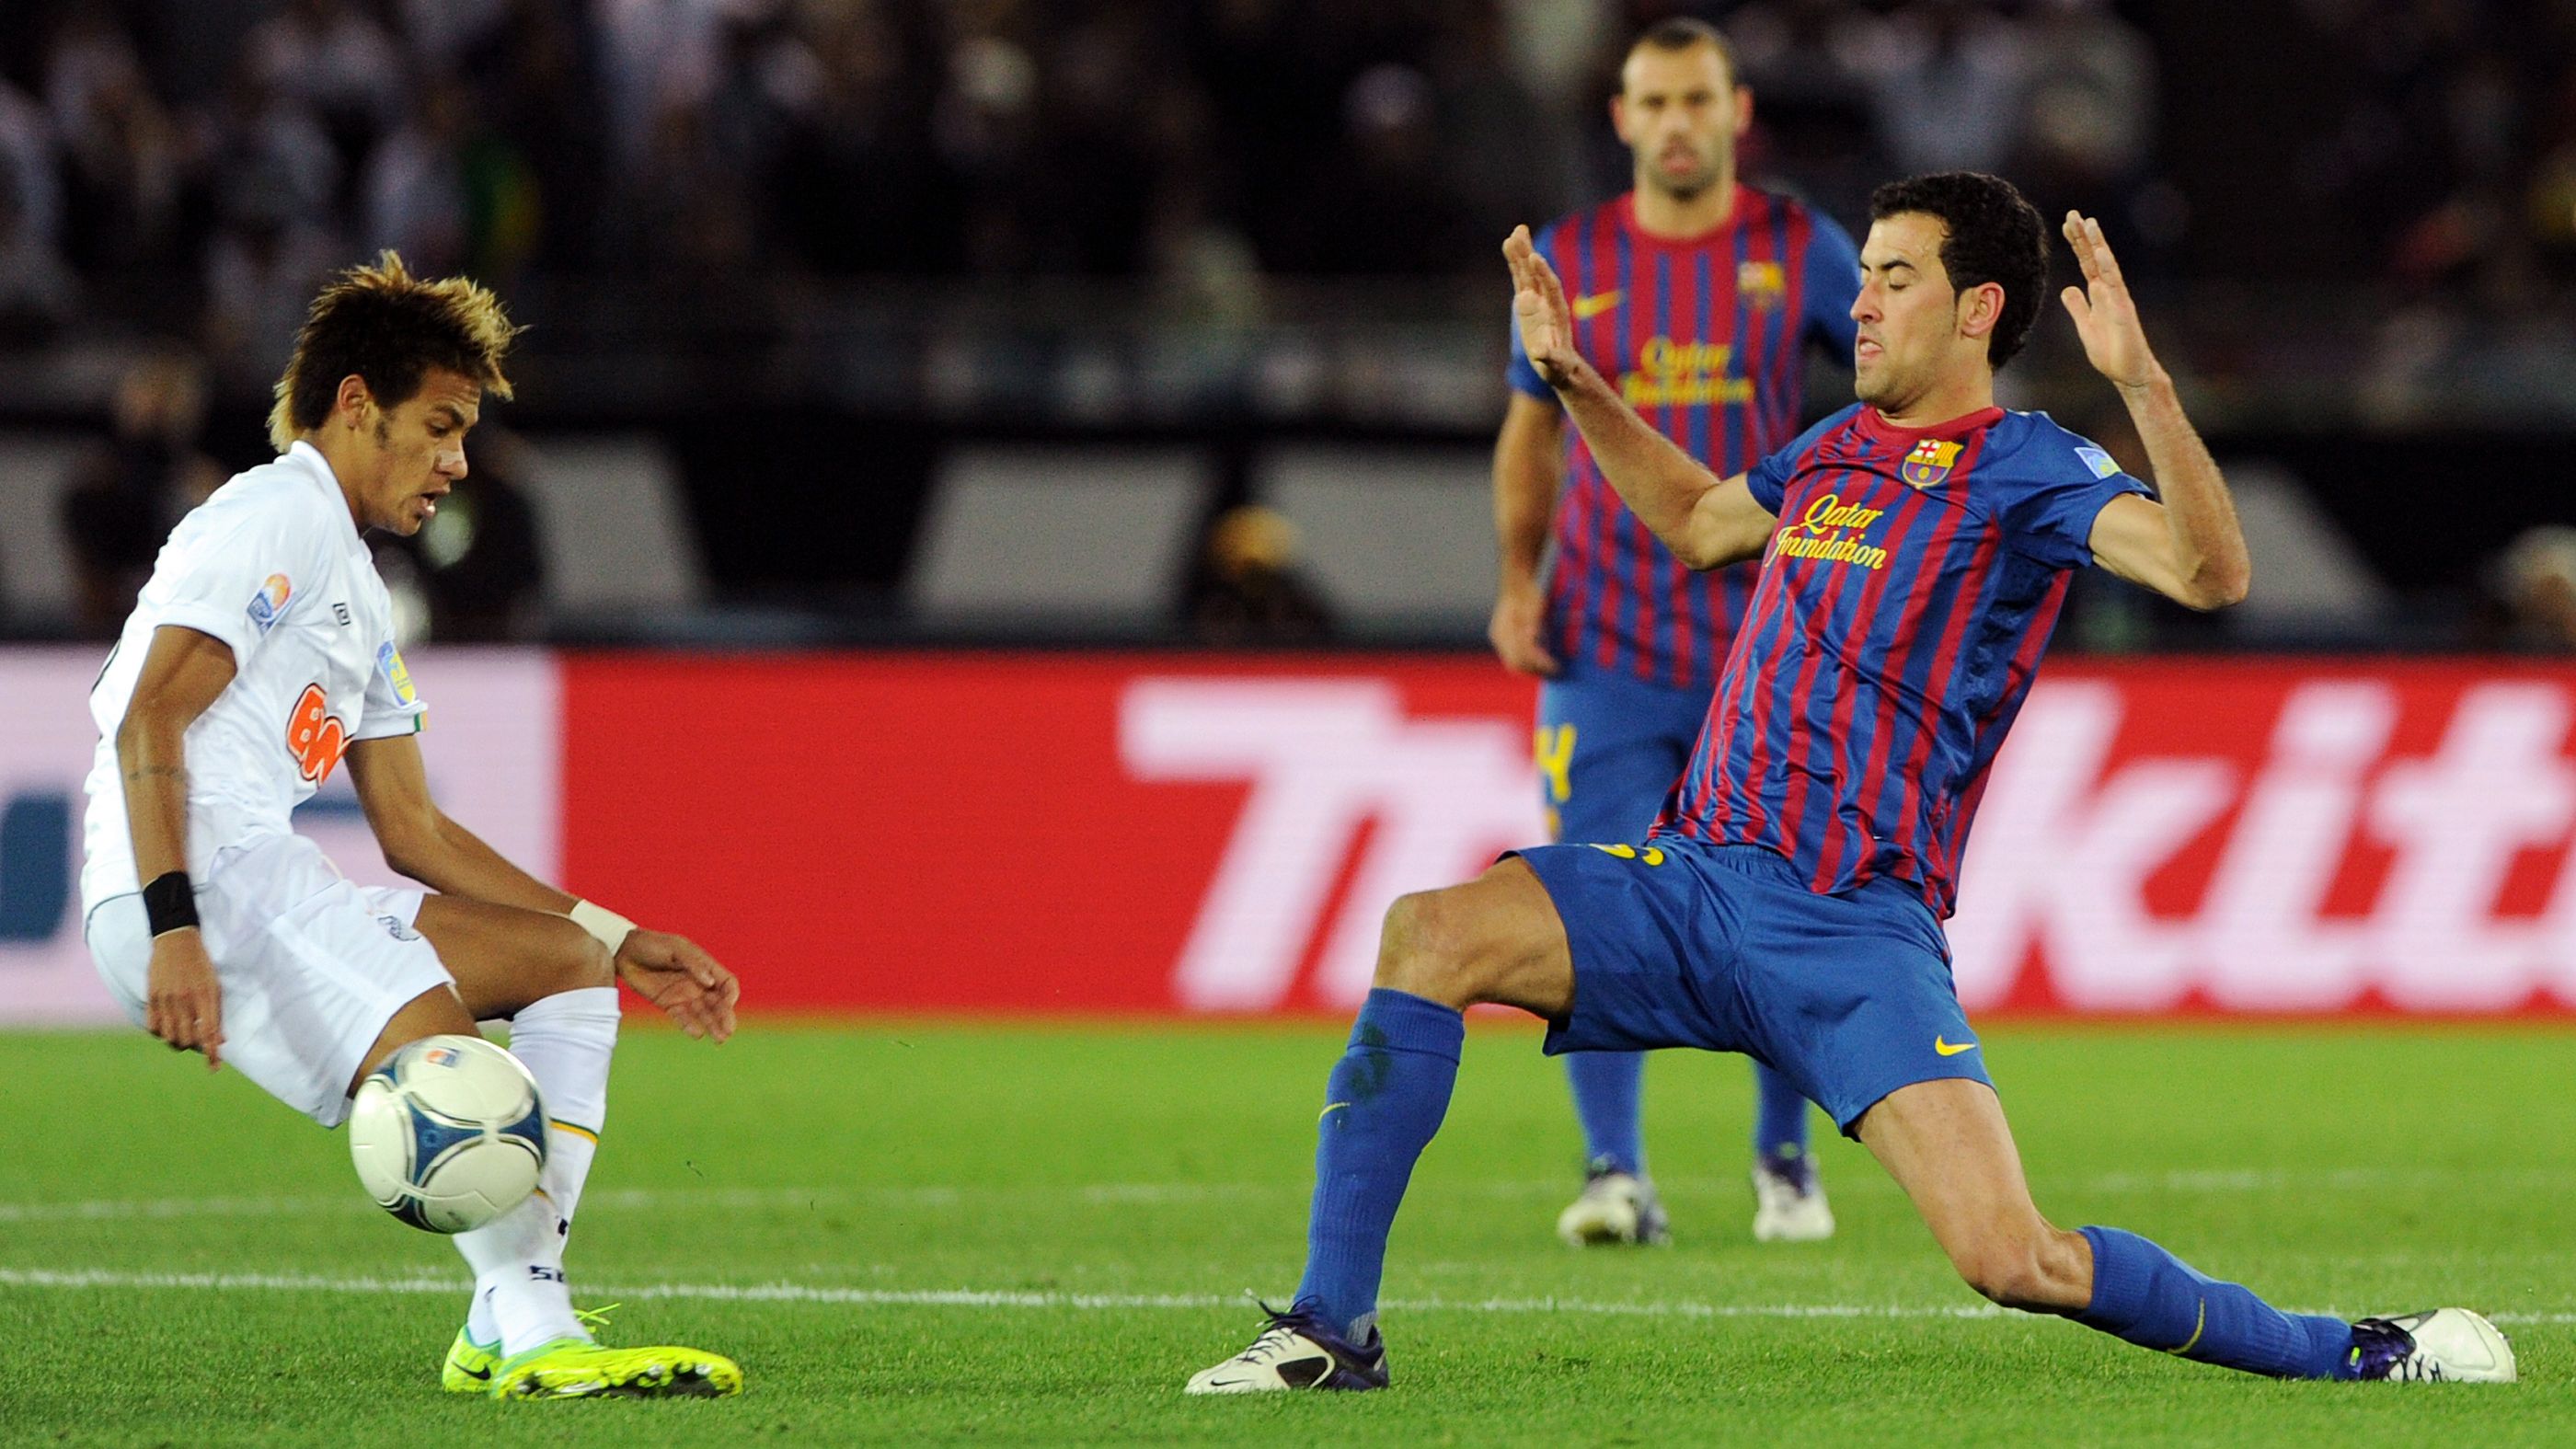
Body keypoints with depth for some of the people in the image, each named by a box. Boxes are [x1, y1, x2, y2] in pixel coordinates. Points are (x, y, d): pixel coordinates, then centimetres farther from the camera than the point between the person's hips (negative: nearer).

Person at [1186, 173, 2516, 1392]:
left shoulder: (2026, 469, -3)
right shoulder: (1835, 449, 18)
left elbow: (2210, 571, -21)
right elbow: (1694, 519, 40)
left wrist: (2140, 381, -31)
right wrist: (1572, 380, 30)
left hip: (1855, 932, -6)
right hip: (1693, 877, 6)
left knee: (2011, 1260, -19)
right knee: (1431, 937, -19)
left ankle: (2352, 1355, 1)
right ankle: (1333, 1331, -13)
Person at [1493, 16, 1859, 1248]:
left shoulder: (1800, 250, 2)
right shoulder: (1570, 260, 6)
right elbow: (1531, 430, 16)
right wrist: (1518, 579, 4)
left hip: (1765, 638, 0)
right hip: (1603, 649, 1)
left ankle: (1784, 1162, 18)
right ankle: (1614, 1174, -8)